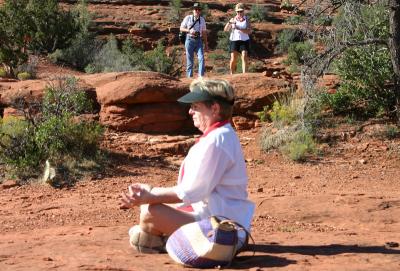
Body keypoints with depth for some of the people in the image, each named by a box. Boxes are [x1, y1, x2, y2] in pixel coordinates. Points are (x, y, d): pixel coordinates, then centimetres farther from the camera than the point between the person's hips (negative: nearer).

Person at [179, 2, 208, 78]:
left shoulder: (202, 19, 11)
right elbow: (181, 28, 2)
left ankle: (201, 76, -15)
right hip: (190, 40, -2)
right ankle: (189, 76, 8)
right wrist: (189, 30, -16)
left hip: (199, 40, 2)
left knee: (201, 58, -13)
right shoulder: (188, 18, 1)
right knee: (190, 60, 0)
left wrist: (206, 44, 12)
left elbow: (204, 32, 14)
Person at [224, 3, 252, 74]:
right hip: (234, 40, 1)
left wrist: (239, 29, -23)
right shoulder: (233, 19, 6)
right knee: (233, 60, -4)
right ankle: (232, 75, 15)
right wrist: (229, 22, -20)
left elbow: (249, 31, -11)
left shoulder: (246, 19, 2)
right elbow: (225, 29, -1)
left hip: (244, 41, -1)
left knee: (244, 58, -15)